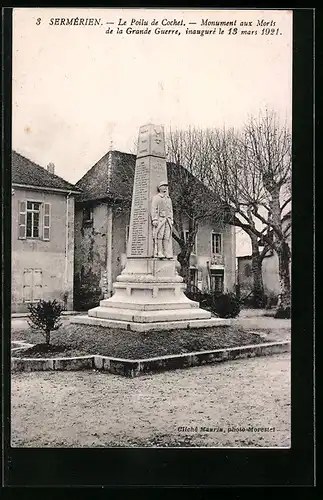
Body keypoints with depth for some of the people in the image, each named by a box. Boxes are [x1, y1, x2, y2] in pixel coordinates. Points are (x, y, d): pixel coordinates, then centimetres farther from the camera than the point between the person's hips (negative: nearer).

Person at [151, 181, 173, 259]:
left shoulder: (169, 199, 23)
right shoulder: (156, 197, 3)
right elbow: (153, 209, -5)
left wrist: (171, 220, 13)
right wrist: (154, 220, -15)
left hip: (167, 220, 6)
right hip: (159, 219, -5)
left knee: (167, 237, -1)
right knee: (159, 236, -10)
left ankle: (167, 254, -2)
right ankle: (159, 253, -11)